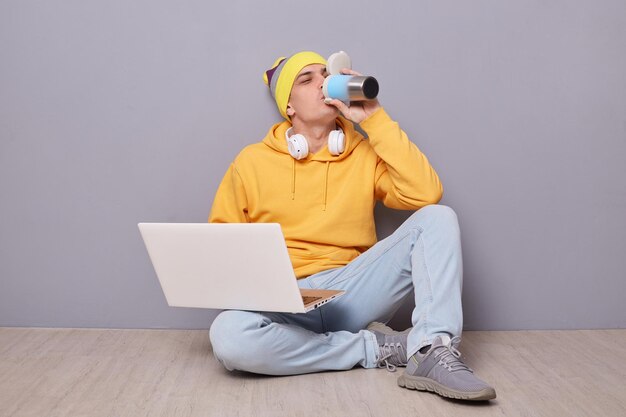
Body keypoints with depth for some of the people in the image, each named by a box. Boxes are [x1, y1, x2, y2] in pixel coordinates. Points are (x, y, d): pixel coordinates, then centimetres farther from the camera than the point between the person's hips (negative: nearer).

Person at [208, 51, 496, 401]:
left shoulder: (365, 154, 9)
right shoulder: (252, 161, 8)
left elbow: (426, 193, -9)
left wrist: (374, 118, -6)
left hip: (352, 293, 1)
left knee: (437, 218, -15)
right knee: (228, 336, -35)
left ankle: (433, 353, -31)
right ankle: (378, 347, -17)